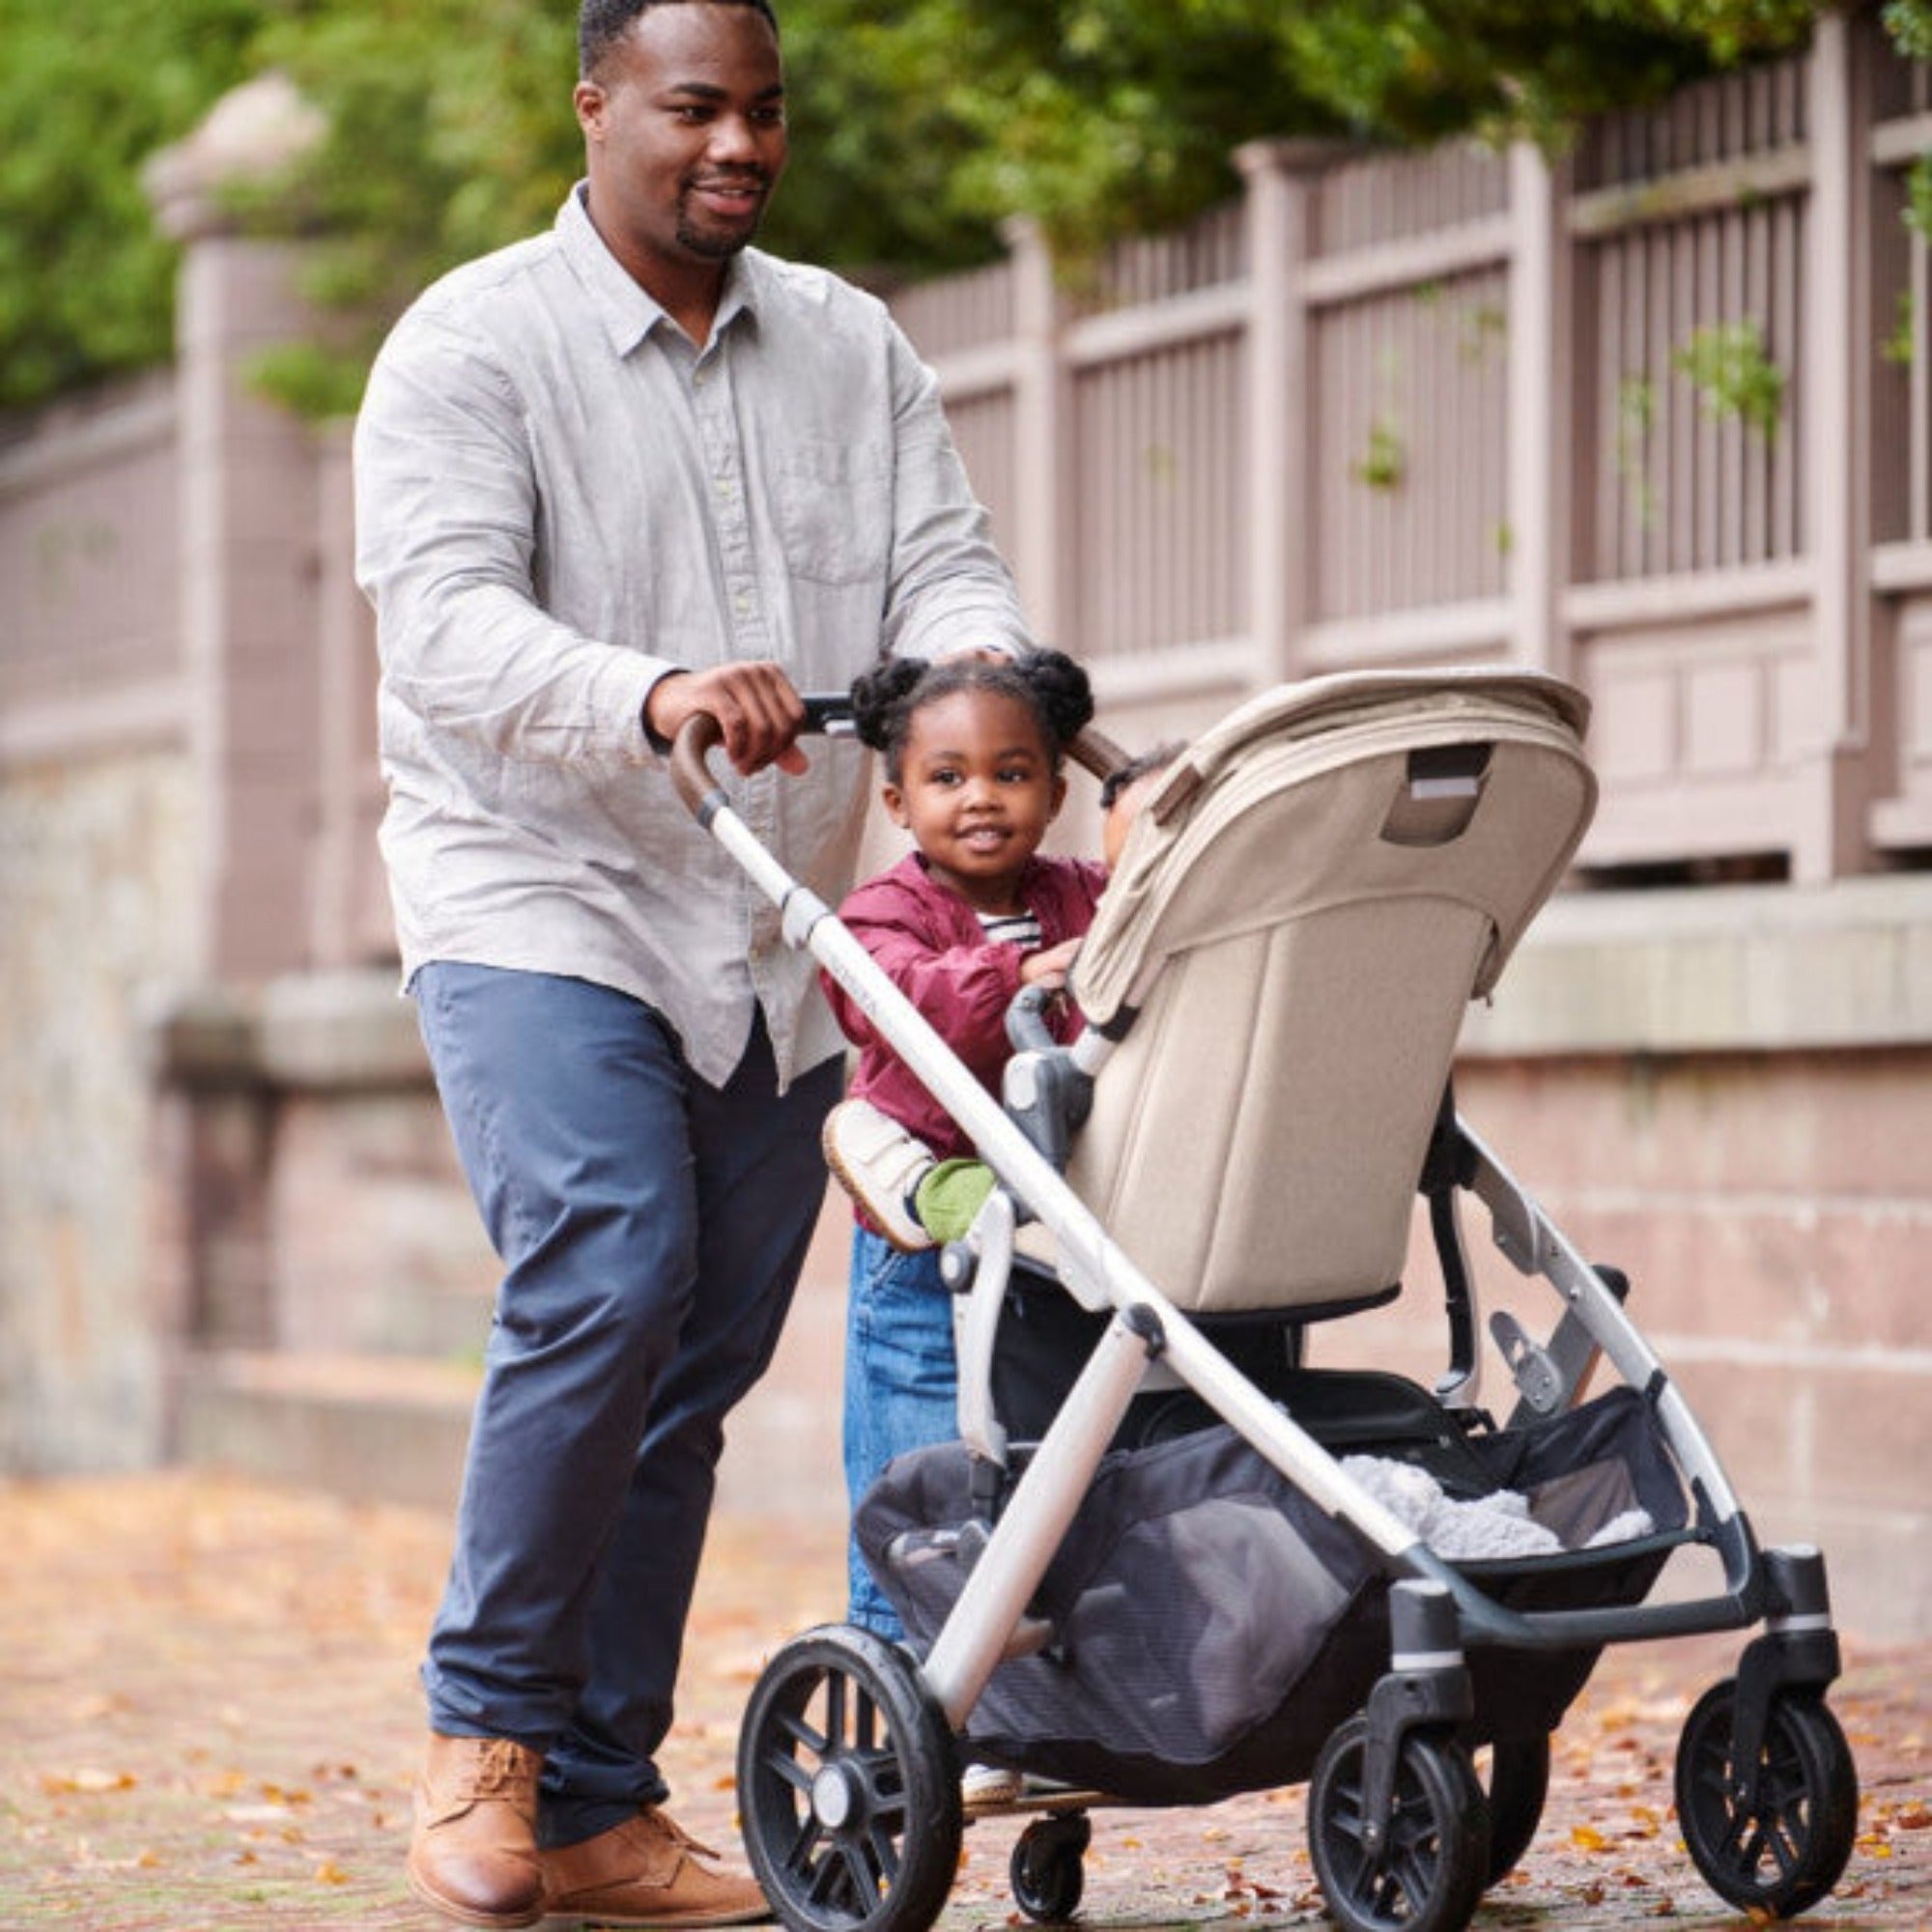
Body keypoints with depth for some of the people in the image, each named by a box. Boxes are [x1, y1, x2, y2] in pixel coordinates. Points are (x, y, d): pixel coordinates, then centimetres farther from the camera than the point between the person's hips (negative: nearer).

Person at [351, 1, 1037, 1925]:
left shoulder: (851, 348, 12)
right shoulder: (470, 346, -5)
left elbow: (941, 565, 4)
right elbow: (446, 622, -18)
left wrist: (990, 674, -20)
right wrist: (651, 693, -37)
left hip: (767, 946, 5)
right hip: (539, 903, -5)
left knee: (695, 1365, 4)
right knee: (605, 1276, -23)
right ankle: (482, 1724, -6)